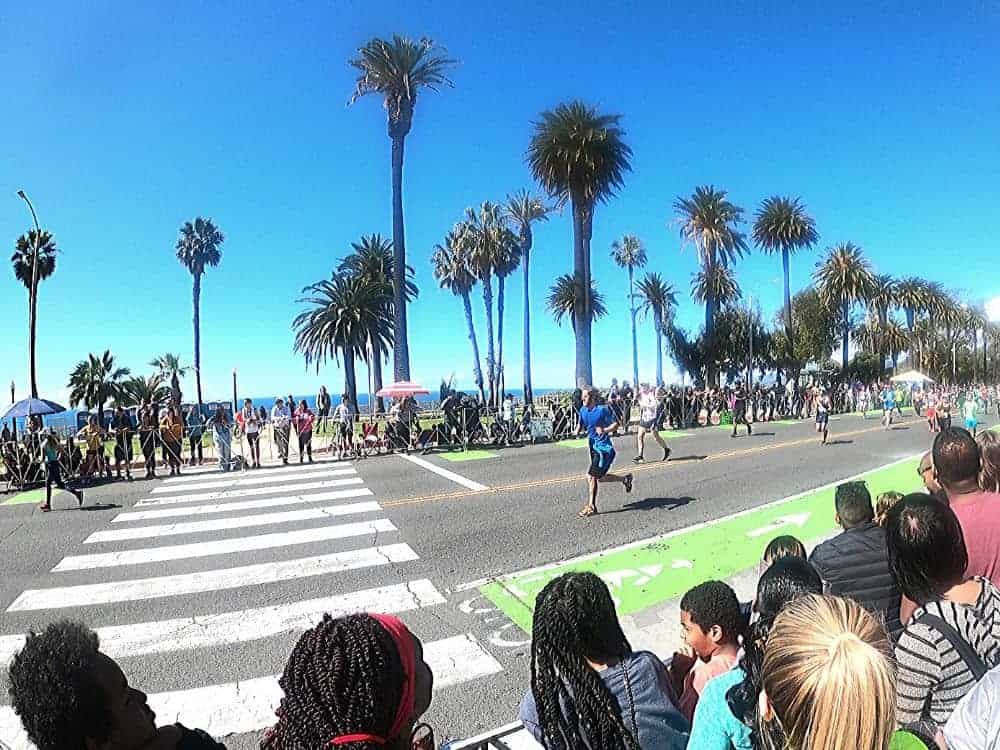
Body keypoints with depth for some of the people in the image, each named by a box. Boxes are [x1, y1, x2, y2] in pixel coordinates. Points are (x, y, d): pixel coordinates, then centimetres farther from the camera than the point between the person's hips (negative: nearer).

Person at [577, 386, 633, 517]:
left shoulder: (603, 409, -16)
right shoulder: (583, 410, 4)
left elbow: (616, 424, -11)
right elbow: (581, 425, 16)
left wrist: (604, 430, -29)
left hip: (604, 448, -8)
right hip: (593, 447, 8)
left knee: (591, 477, -10)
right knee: (600, 478, 15)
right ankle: (625, 479, 35)